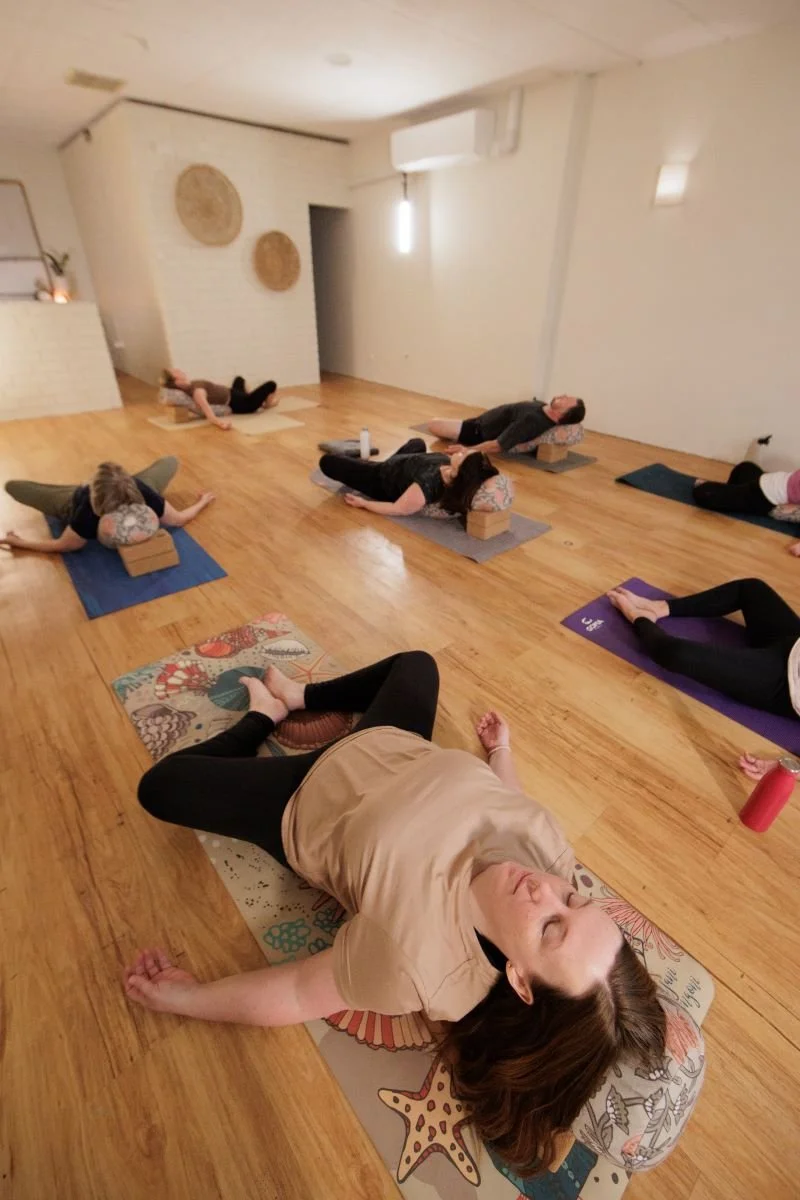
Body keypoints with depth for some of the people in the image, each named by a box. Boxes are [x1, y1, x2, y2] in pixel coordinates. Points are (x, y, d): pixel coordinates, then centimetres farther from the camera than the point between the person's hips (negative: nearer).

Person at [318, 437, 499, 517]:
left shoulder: (427, 485, -47)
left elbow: (396, 509, -33)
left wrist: (363, 502, -23)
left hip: (382, 480, -7)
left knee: (327, 462, 5)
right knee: (417, 442, 36)